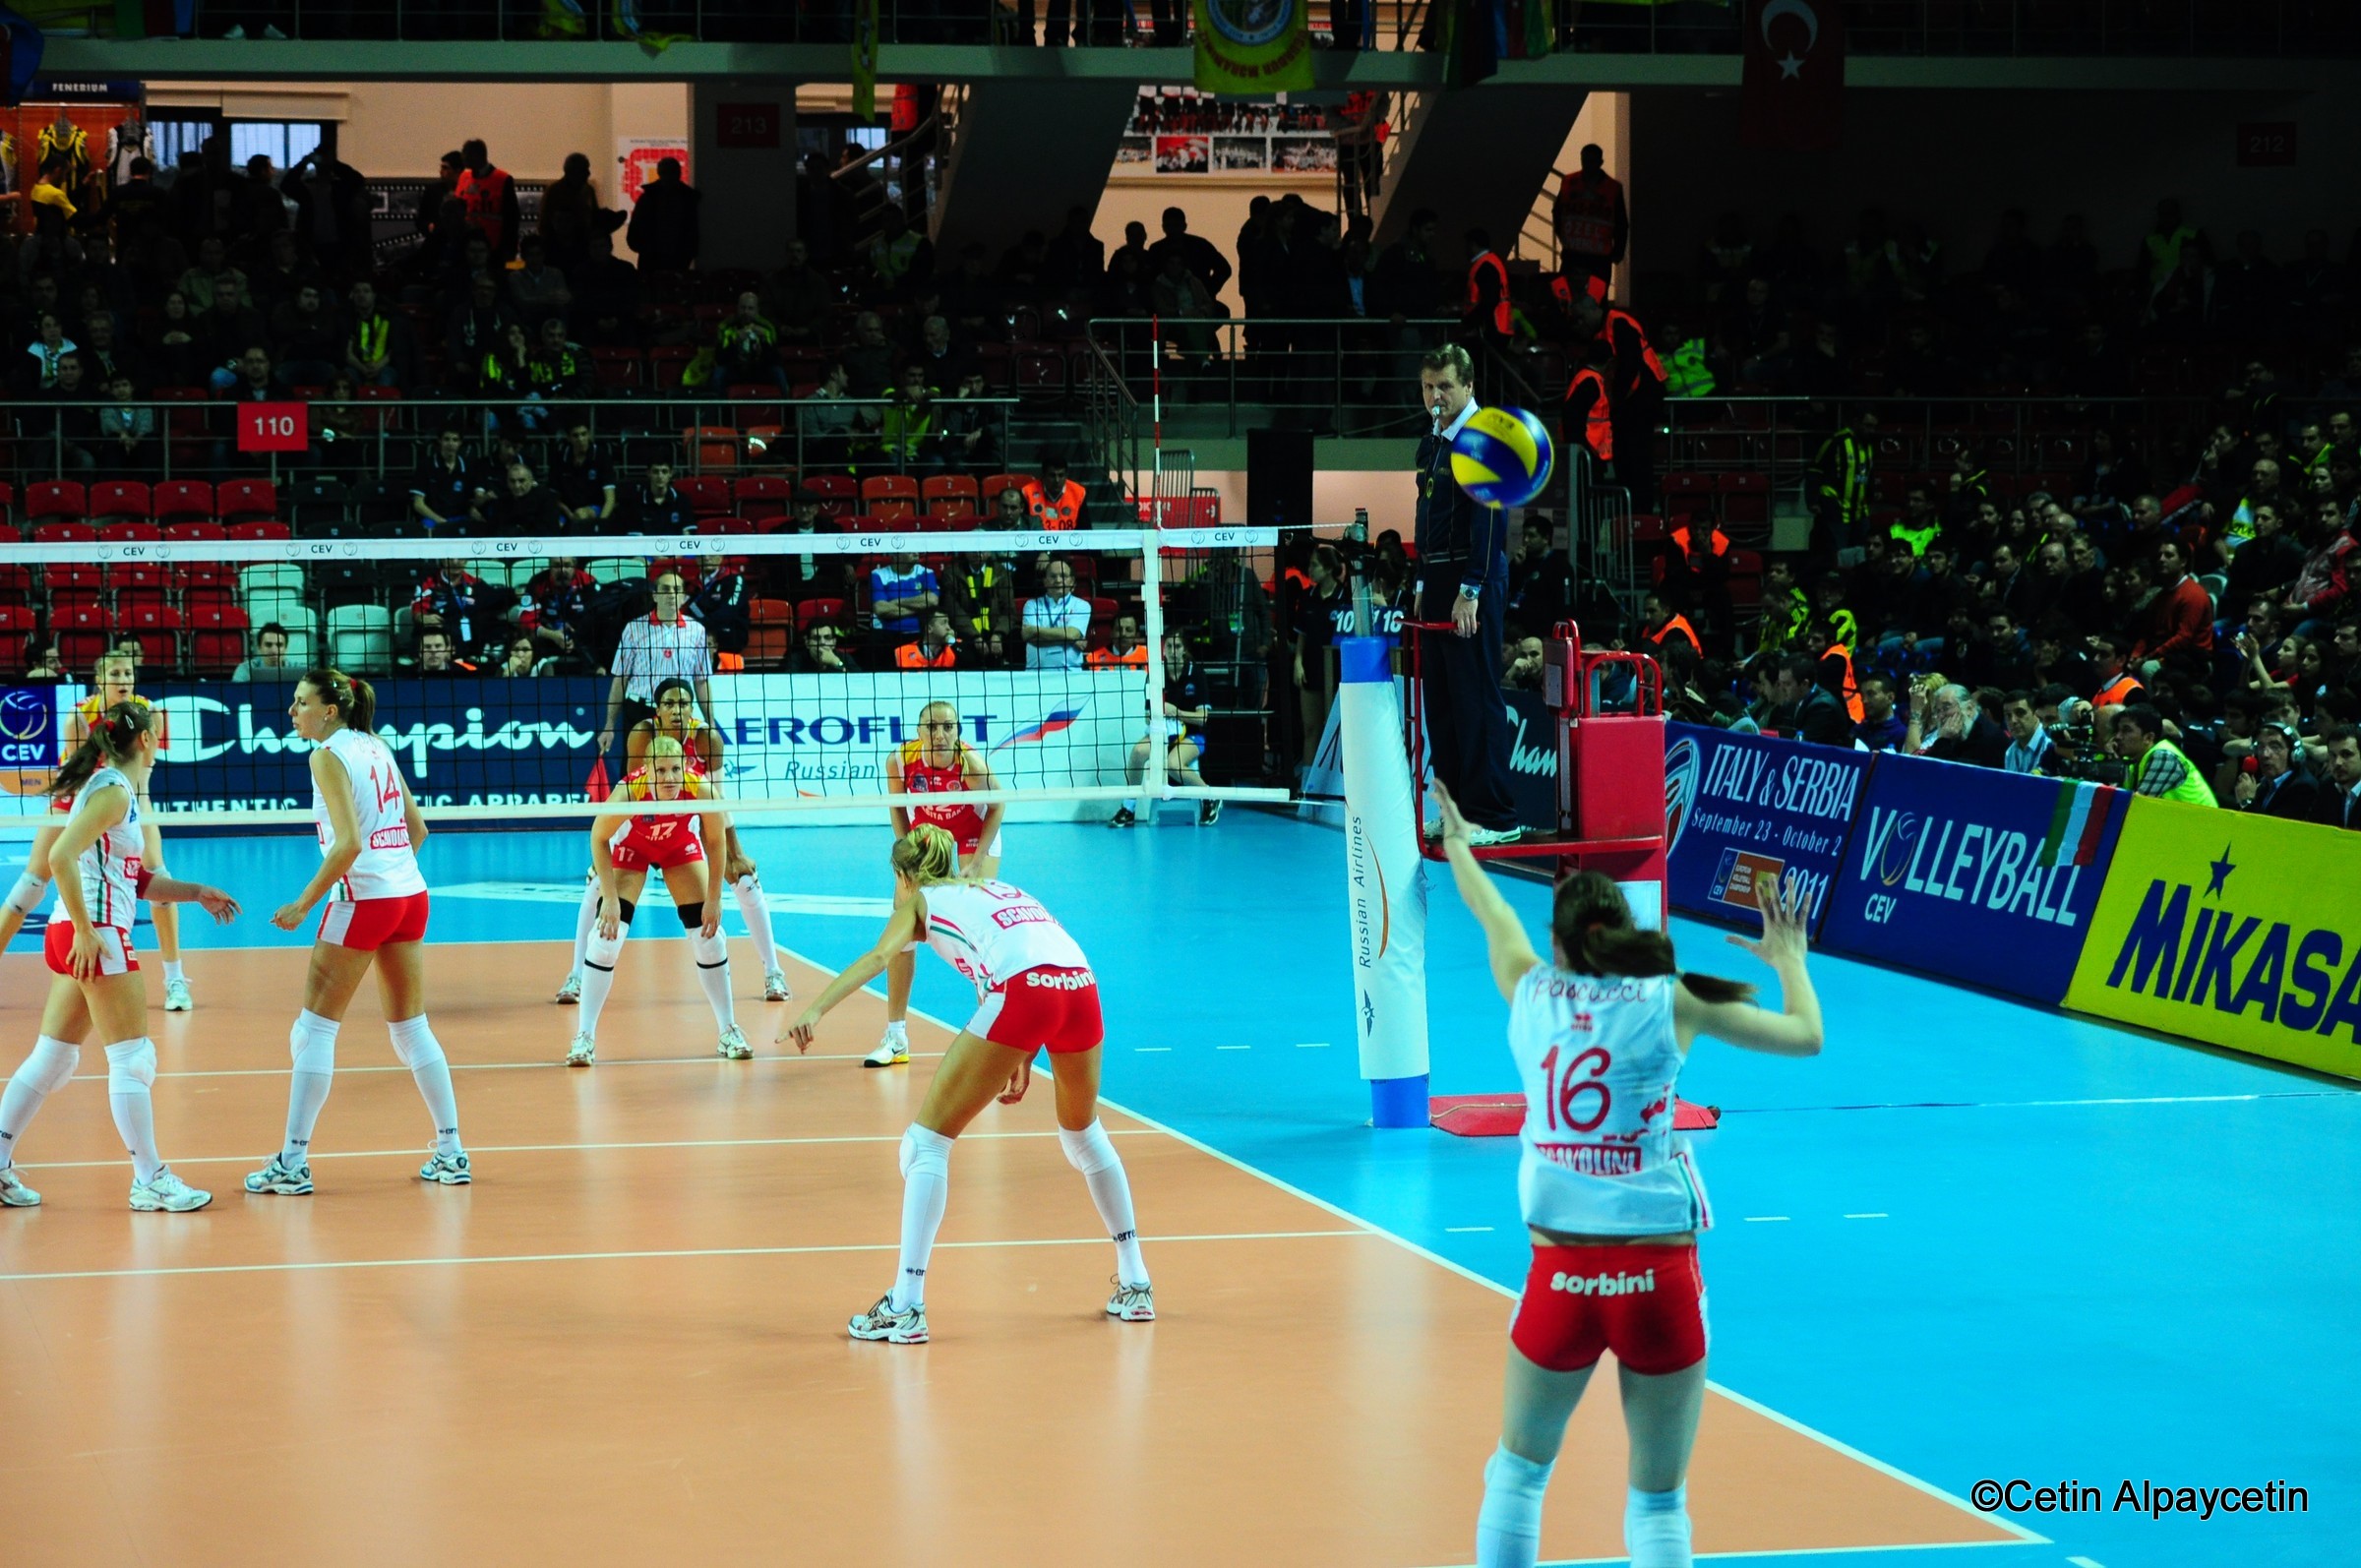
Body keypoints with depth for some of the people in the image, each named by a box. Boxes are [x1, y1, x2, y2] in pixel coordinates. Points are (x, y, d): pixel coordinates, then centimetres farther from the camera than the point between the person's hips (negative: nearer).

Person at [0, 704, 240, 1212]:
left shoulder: (120, 790, 17)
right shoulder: (113, 790, -12)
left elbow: (134, 880, 22)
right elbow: (61, 856, -23)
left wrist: (198, 893, 19)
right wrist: (85, 930, -24)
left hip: (84, 936, 10)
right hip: (96, 934, -10)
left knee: (52, 1057, 12)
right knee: (133, 1059, -4)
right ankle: (150, 1181, 0)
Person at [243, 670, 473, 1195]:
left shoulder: (329, 756, -10)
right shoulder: (376, 747, 12)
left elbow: (348, 843, -19)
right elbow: (417, 828, 16)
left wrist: (304, 903, -15)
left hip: (362, 900, -8)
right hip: (410, 895, 8)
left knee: (314, 1032, -1)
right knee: (411, 1030, 15)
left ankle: (293, 1161, -2)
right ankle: (451, 1153, 14)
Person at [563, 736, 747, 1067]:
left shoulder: (700, 789, -34)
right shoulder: (629, 791, -39)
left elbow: (716, 841, -16)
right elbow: (598, 838, -21)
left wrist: (714, 899, -14)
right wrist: (609, 898, -24)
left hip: (681, 846, 2)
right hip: (631, 846, -2)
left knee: (709, 935, -3)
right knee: (607, 937, -14)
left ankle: (729, 1031, 12)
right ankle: (584, 1036, -5)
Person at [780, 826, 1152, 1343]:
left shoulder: (919, 899, 20)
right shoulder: (995, 889, 37)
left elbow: (879, 956, 1)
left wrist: (815, 1011, -12)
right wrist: (1023, 1059, 34)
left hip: (1022, 989, -6)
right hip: (1081, 984, 6)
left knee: (927, 1141, 5)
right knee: (1083, 1133, 30)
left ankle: (906, 1305, -4)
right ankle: (1135, 1285, 34)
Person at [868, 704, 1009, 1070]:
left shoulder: (969, 762, -32)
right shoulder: (903, 760, -24)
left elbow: (997, 806, -15)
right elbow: (897, 806, -4)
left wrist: (977, 861, -17)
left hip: (973, 841, -3)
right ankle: (896, 1036, 8)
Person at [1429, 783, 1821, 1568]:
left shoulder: (1532, 992, 4)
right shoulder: (1669, 1002, -2)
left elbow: (1494, 915, 26)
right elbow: (1806, 1035, 6)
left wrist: (1457, 845, 46)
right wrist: (1789, 956, 25)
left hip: (1560, 1274, 2)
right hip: (1659, 1276, -2)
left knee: (1518, 1473, 21)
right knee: (1658, 1503, 6)